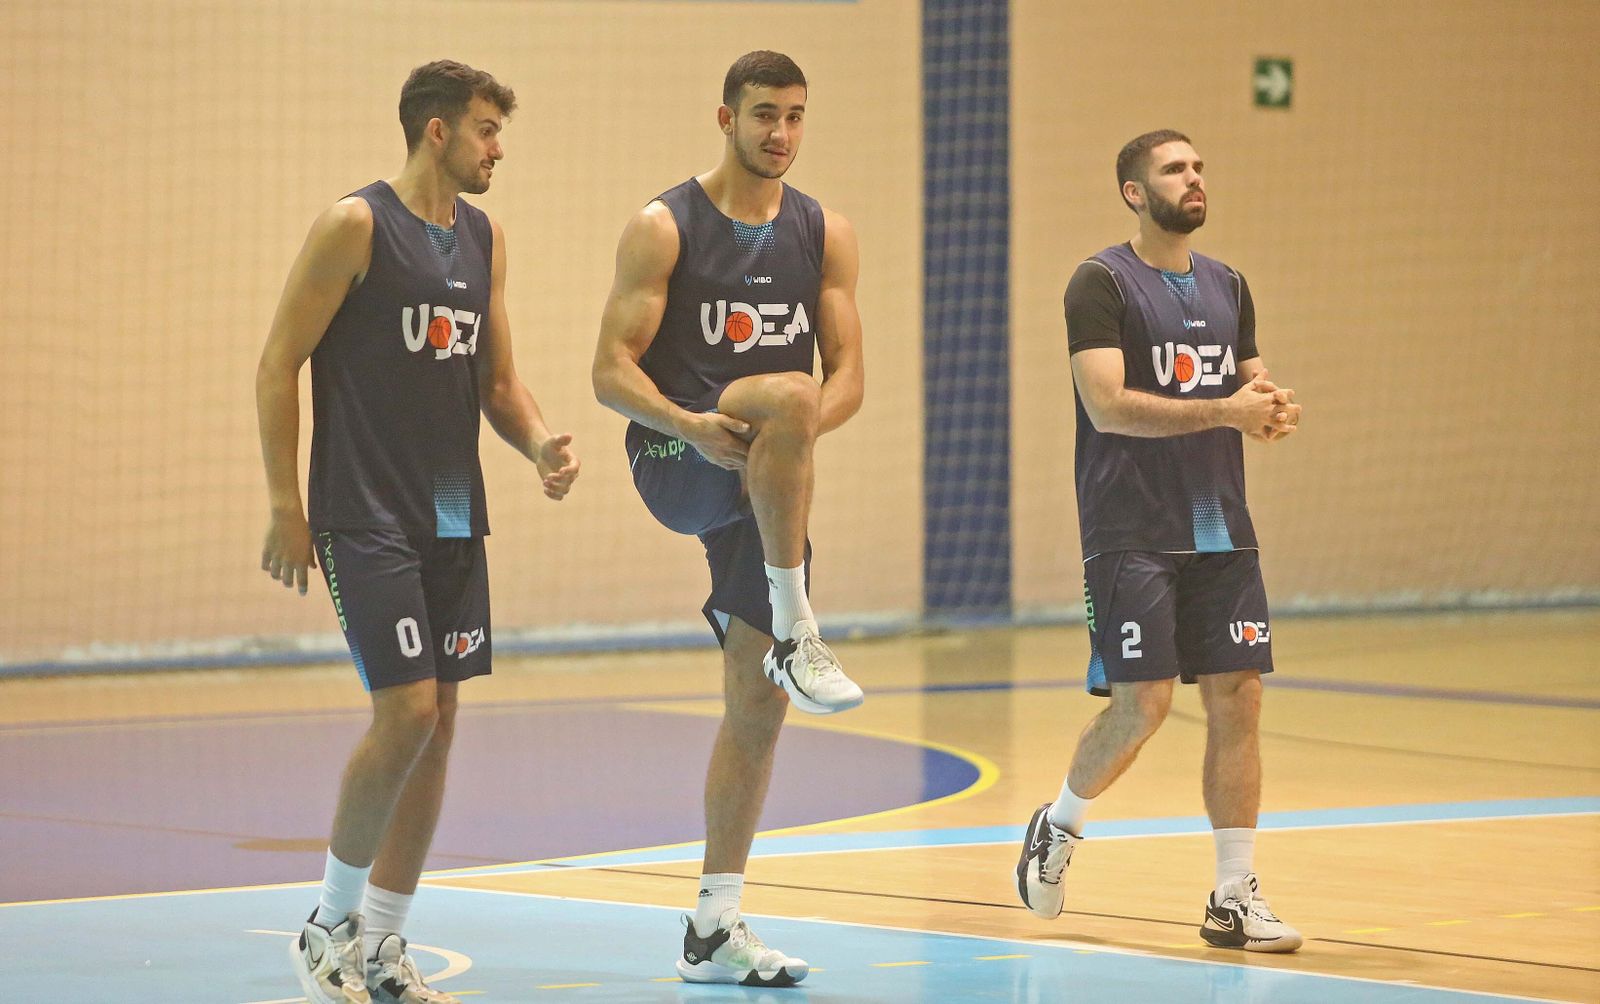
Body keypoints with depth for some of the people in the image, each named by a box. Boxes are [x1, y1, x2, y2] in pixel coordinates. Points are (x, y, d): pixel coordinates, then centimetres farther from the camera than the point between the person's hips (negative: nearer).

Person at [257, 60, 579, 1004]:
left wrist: (542, 443, -3)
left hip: (454, 517, 7)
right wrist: (286, 510, -11)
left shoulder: (485, 241, 12)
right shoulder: (354, 226, -9)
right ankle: (331, 922, 3)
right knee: (406, 712, -14)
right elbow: (278, 367, -8)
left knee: (439, 722, 6)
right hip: (365, 517, -7)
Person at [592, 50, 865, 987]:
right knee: (786, 390, -36)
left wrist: (798, 434, -16)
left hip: (765, 485, 5)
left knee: (760, 700, 2)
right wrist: (689, 424, -27)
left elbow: (847, 376, 6)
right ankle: (796, 632, -30)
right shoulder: (664, 229, -4)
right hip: (678, 465, -5)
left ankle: (716, 927, 11)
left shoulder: (825, 233, 9)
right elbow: (612, 370, -8)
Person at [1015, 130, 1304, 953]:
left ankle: (1235, 898, 4)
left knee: (1237, 699, 0)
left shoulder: (1226, 288, 14)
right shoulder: (1102, 284, -7)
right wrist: (1223, 410, -24)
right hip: (1132, 535, -6)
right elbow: (1108, 405, -18)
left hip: (1220, 532, 6)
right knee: (1141, 702, -11)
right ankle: (1058, 824, 18)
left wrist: (1271, 413, -3)